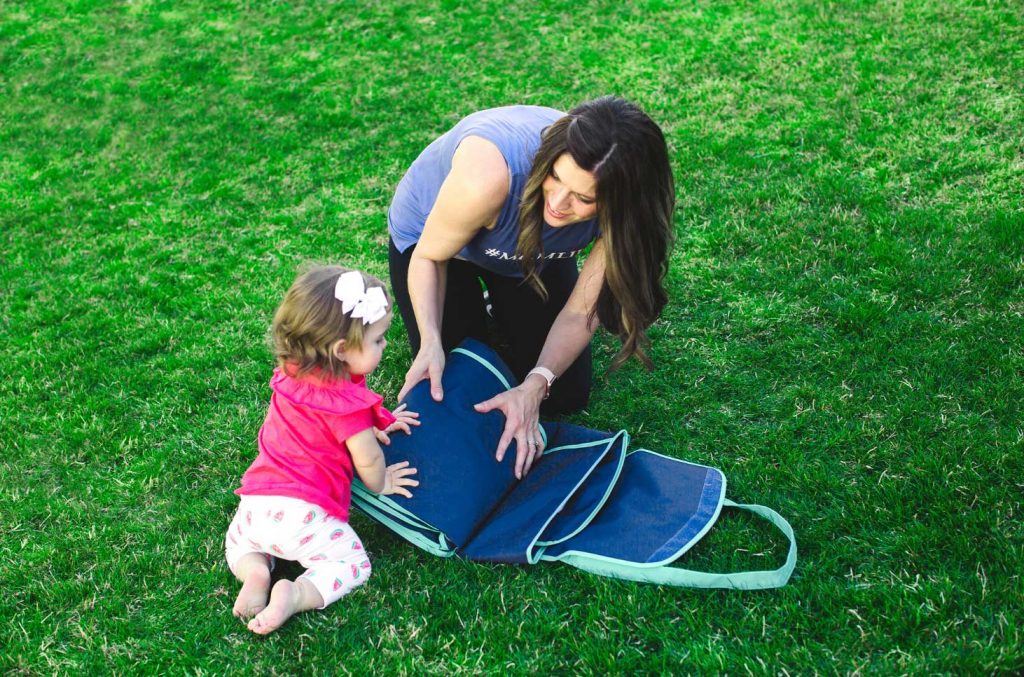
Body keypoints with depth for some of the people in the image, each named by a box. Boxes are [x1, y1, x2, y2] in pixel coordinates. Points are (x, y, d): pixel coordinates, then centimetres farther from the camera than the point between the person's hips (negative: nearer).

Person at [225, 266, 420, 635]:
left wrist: (373, 427, 26)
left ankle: (254, 571, 0)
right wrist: (381, 484, 15)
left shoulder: (290, 375, 10)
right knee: (352, 563, 7)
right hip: (303, 514, -6)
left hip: (256, 504, 6)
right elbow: (368, 461, -6)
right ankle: (296, 595, -18)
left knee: (238, 541, 32)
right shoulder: (348, 402, -13)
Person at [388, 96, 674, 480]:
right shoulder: (488, 174, -46)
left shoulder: (620, 205, -34)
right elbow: (429, 255, -27)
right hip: (430, 231, -2)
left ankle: (502, 304, 27)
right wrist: (431, 343, -40)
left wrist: (535, 386, -38)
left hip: (531, 249, 3)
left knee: (567, 395, 2)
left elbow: (581, 311, -25)